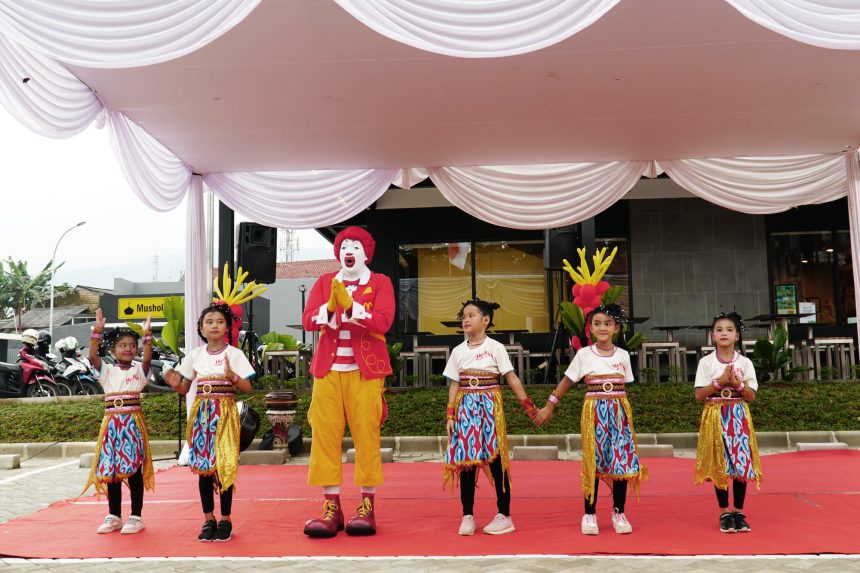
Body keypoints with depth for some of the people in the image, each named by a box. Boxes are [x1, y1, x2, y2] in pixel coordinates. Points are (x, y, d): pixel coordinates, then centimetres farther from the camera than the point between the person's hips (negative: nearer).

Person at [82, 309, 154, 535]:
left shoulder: (139, 370, 4)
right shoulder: (107, 370, 8)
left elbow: (148, 358, -16)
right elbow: (92, 356, -8)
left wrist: (147, 334, -24)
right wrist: (97, 330, -16)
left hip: (133, 422, -2)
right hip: (112, 422, 2)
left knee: (134, 468, -1)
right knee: (111, 469, 7)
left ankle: (136, 516, 7)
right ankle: (114, 516, 19)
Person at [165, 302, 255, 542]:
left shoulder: (234, 354, -1)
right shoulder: (195, 355, 8)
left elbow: (247, 387, -5)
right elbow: (184, 388, 12)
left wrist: (232, 376, -23)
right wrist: (175, 384, -10)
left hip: (225, 412, -3)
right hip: (201, 412, 3)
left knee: (224, 464, -5)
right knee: (202, 465, 4)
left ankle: (225, 519, 7)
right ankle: (208, 519, 15)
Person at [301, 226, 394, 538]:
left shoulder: (380, 282, 5)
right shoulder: (324, 282, 13)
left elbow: (383, 322, -12)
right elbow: (308, 320, -2)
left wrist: (349, 305, -24)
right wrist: (330, 306, -21)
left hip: (364, 371, -2)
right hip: (328, 370, 3)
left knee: (366, 436, -4)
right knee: (325, 434, -2)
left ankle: (367, 507, 5)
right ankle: (332, 508, 4)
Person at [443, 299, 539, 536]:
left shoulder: (495, 347, -1)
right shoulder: (458, 351, 8)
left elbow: (511, 379, -2)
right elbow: (455, 384, 8)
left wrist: (529, 406, -6)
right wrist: (450, 415, 1)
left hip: (490, 406, -3)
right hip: (466, 407, 3)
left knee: (495, 459, -1)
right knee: (465, 459, 3)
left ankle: (504, 516, 9)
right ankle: (467, 516, 11)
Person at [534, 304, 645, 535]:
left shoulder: (623, 355, 6)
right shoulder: (584, 354, 0)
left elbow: (625, 386, 12)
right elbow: (566, 381, 4)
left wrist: (626, 415, 7)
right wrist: (549, 407, 4)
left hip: (619, 410, 2)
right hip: (594, 410, -2)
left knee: (622, 460, 1)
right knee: (593, 462, 0)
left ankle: (618, 513, 15)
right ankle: (589, 514, 10)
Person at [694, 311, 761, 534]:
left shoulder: (745, 362, 3)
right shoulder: (706, 362, -1)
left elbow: (751, 396, 1)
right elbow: (699, 395, -5)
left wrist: (737, 383, -16)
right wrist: (720, 381, -15)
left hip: (739, 416, 1)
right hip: (716, 416, -1)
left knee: (741, 462, 0)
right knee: (719, 464, 1)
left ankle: (738, 511, 13)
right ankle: (724, 512, 12)